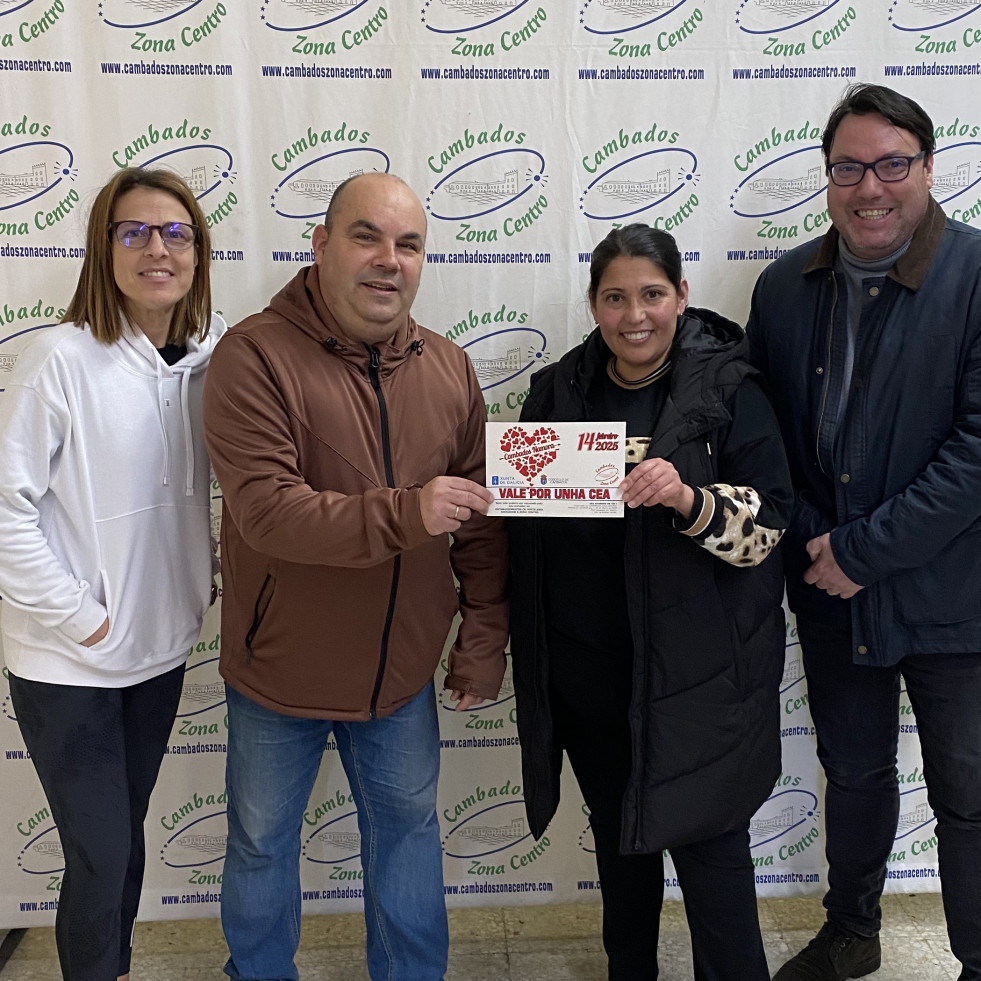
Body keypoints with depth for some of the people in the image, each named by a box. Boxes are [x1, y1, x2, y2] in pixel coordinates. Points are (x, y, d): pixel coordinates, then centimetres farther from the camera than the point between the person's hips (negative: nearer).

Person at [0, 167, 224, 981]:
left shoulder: (210, 356, -1)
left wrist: (213, 573, 3)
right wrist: (75, 615, -14)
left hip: (160, 643, 5)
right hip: (68, 663, -5)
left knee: (125, 836, 21)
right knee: (101, 857, 5)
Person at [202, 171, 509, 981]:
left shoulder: (449, 368, -2)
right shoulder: (256, 355, -16)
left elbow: (482, 522, 2)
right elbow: (264, 508, -27)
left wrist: (485, 638, 1)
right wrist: (403, 514, -37)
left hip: (403, 673, 3)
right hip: (280, 669, -3)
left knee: (409, 831, 20)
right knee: (262, 846, 19)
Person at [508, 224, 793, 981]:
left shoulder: (729, 392, -6)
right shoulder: (559, 392, 5)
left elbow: (768, 522, -10)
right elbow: (525, 522, 14)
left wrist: (689, 499, -27)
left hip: (695, 670, -4)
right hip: (586, 669, 4)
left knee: (704, 834, 5)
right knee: (617, 831, 19)